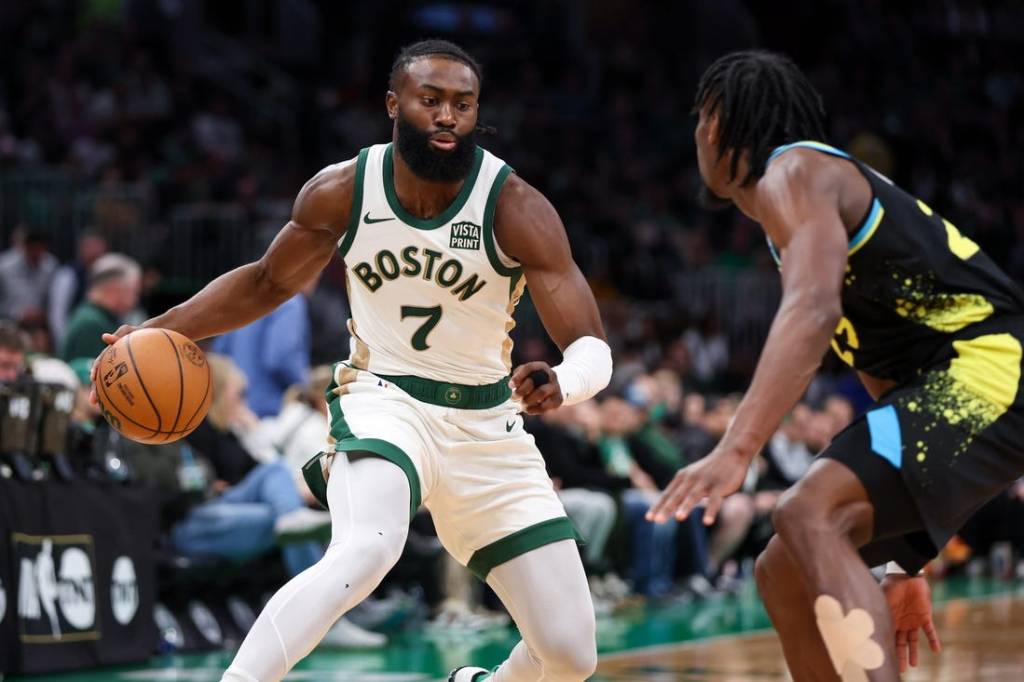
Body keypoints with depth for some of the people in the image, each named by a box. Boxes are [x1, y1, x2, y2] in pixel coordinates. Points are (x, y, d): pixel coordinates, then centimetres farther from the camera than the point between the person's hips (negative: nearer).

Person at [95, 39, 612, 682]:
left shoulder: (516, 208, -16)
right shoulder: (342, 192, -9)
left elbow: (592, 350, -19)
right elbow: (268, 282, 11)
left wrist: (560, 385, -43)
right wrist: (160, 330, -1)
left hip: (488, 427, 1)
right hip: (383, 401, -1)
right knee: (365, 550, -37)